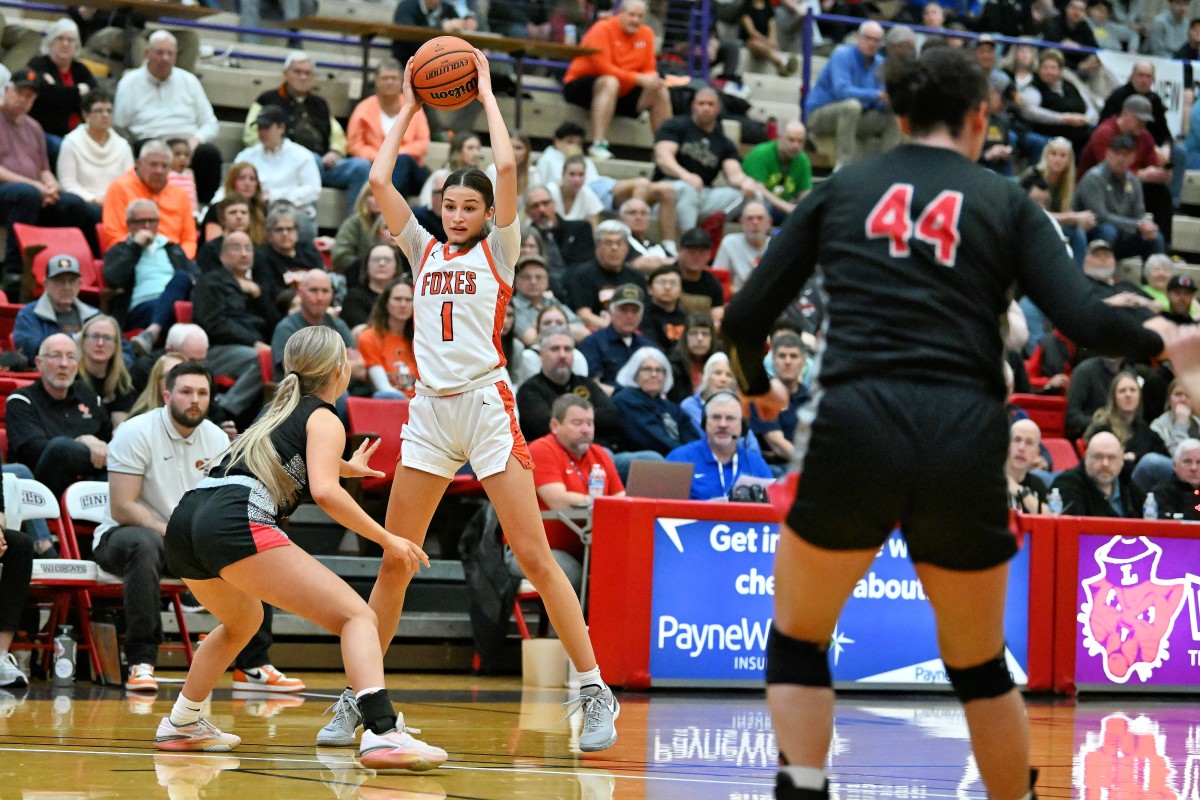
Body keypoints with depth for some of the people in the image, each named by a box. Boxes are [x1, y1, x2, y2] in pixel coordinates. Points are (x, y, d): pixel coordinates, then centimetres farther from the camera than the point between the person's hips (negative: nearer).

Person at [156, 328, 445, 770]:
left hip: (184, 522, 9)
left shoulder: (278, 411, 33)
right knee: (356, 616, -12)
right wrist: (386, 540, -1)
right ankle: (382, 732, -34)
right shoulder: (324, 419, 10)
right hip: (236, 522, -9)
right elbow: (324, 491, -9)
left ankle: (181, 724, 42)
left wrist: (345, 466, 76)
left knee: (242, 621, 38)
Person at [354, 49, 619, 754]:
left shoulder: (498, 250, 5)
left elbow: (507, 167, -8)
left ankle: (595, 692, -7)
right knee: (394, 563, 3)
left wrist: (486, 92, 3)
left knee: (535, 556, -9)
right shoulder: (425, 251, 15)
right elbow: (379, 180, 8)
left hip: (486, 403, -4)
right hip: (429, 410, 4)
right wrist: (409, 106, 14)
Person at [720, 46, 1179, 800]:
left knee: (798, 637, 18)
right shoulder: (1006, 202, 11)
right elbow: (1086, 321, -1)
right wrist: (1155, 336, 20)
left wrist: (758, 384, 33)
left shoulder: (841, 189, 14)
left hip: (856, 431, 0)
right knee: (979, 664, 20)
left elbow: (745, 318, 12)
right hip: (966, 439, 0)